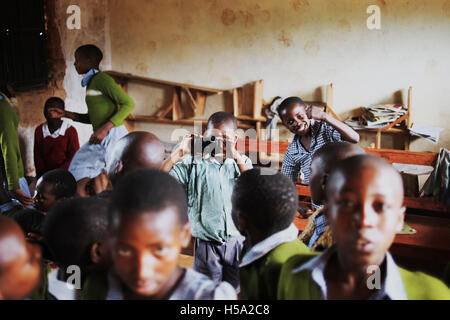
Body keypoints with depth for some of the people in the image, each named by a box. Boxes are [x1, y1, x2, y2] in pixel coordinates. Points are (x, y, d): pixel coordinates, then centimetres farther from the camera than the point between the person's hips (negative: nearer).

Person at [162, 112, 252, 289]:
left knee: (235, 291, 16)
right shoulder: (194, 163, -6)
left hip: (238, 241, 2)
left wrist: (236, 156, -20)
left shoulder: (241, 162, 3)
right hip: (207, 244, -2)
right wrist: (179, 153, -21)